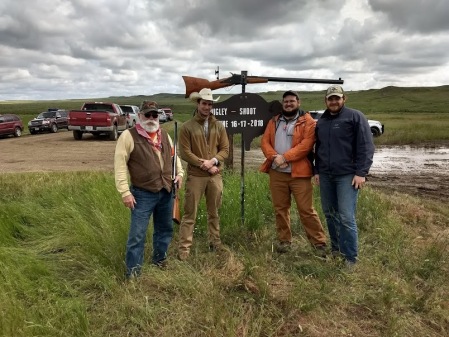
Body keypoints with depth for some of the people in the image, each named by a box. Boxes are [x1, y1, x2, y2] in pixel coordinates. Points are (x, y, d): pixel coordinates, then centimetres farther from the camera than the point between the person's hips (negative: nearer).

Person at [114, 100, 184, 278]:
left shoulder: (164, 135, 9)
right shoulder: (128, 136, -11)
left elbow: (173, 155, 24)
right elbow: (120, 165, -13)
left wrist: (179, 173, 10)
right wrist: (125, 192, -16)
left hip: (166, 192, 6)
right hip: (142, 194, -6)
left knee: (165, 228, 19)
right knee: (137, 234, -1)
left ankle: (159, 259, 40)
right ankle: (133, 271, 14)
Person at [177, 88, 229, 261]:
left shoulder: (219, 126, 7)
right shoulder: (187, 127, -4)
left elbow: (225, 149, 5)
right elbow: (185, 153, -9)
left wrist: (212, 161, -13)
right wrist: (206, 166, -13)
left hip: (215, 176, 4)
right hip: (195, 176, -3)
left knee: (214, 212, 15)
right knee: (189, 214, 1)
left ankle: (215, 244, 29)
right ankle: (184, 248, 9)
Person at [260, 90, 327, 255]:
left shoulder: (308, 122, -1)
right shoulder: (274, 122, 15)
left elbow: (306, 144, -13)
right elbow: (265, 142, 6)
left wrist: (284, 157, -18)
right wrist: (274, 157, -13)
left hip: (299, 173, -4)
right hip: (276, 173, 5)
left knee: (306, 209, -3)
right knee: (280, 208, 11)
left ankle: (319, 243, 9)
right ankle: (284, 240, 24)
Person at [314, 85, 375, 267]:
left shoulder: (355, 116, -3)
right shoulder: (321, 122, 16)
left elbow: (366, 146, -9)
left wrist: (361, 172, -15)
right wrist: (317, 171, 18)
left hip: (347, 175, -6)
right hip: (325, 175, 6)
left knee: (346, 217, -9)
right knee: (330, 214, 12)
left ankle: (350, 258, 2)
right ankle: (336, 249, 27)